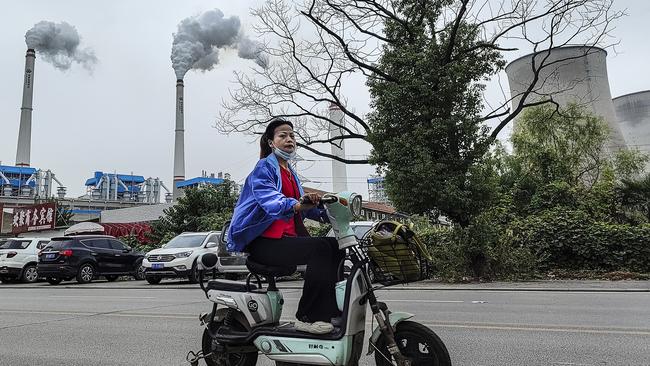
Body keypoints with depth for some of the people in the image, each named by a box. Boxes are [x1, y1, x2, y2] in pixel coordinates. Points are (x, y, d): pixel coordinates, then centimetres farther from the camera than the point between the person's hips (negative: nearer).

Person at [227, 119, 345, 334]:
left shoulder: (290, 173, 23)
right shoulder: (264, 167, -5)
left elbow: (303, 207, 21)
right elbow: (269, 200, -25)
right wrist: (296, 205, -44)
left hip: (286, 238, 8)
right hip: (263, 241, -8)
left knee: (335, 247, -4)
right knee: (319, 248, -27)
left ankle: (331, 310, -5)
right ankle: (307, 317, -22)